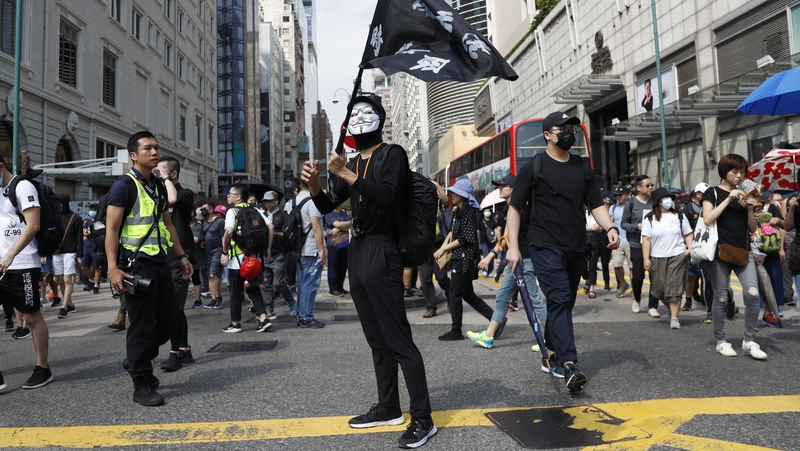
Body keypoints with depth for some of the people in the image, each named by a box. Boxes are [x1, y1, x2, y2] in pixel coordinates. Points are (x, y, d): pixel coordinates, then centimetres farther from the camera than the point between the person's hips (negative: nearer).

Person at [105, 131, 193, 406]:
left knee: (170, 319, 11)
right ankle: (141, 385, 12)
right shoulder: (124, 186, -8)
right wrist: (113, 268, -21)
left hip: (160, 261, 8)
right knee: (142, 325, -1)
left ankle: (138, 362, 33)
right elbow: (111, 228, -13)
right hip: (136, 264, -8)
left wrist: (181, 255, 18)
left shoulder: (158, 185, 15)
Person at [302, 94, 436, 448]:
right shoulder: (353, 163, 18)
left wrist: (346, 174, -21)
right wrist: (314, 185, -2)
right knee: (377, 340, 13)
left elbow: (391, 199, -20)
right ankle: (388, 409, 25)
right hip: (357, 253, 8)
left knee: (398, 341, -7)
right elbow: (327, 206, 18)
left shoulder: (392, 154, -4)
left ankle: (422, 420, 2)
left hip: (381, 253, -8)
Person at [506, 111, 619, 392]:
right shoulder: (533, 167, -1)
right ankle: (569, 365, -18)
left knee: (565, 303, 11)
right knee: (560, 300, -16)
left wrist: (610, 227, -10)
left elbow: (596, 205, 11)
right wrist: (513, 246, -9)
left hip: (576, 248, 5)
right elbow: (515, 208, -1)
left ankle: (551, 354, 26)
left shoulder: (583, 168, 13)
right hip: (546, 247, -5)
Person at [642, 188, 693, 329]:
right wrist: (646, 259, -8)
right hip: (657, 259, 1)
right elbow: (646, 239, -3)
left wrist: (690, 248, -3)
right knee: (659, 290, 8)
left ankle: (674, 318, 2)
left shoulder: (679, 216, 6)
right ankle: (670, 308, 35)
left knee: (674, 289, -4)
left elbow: (688, 234, 13)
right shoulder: (650, 219, 1)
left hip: (677, 257, 0)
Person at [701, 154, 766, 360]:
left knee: (753, 294, -10)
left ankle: (749, 340, 4)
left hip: (743, 252, 4)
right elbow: (708, 220, -13)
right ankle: (721, 341, 14)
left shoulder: (744, 194, 15)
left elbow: (752, 229, 12)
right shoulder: (713, 193, 2)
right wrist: (728, 199, -13)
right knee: (721, 298, 1)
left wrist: (750, 208, -4)